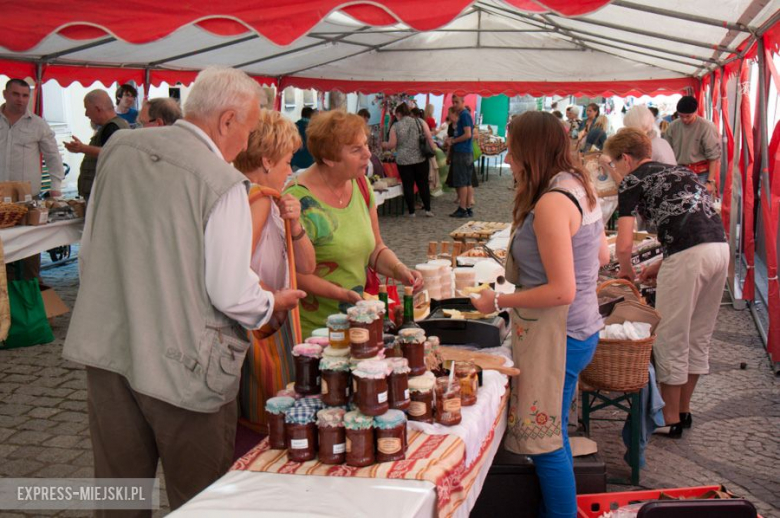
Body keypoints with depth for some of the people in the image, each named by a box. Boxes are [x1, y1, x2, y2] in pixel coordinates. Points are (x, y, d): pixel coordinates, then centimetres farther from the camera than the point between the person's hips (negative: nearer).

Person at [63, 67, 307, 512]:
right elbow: (231, 295, -17)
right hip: (183, 366, -6)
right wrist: (273, 303, 4)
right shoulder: (222, 182, -17)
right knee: (199, 498, 12)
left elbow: (89, 250, 12)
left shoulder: (119, 150, 3)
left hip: (107, 348, 6)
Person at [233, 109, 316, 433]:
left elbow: (306, 266, 13)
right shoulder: (257, 198, -17)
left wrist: (294, 225, -3)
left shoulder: (268, 199, 12)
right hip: (256, 334, -9)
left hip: (274, 330, 9)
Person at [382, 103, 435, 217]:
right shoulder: (420, 122, 4)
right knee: (423, 184, 10)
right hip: (421, 159, 2)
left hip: (404, 161, -2)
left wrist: (383, 145, 15)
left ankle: (411, 212, 8)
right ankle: (427, 209, 10)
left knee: (408, 185, 5)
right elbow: (429, 137, -2)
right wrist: (433, 150, 6)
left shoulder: (395, 126, -2)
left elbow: (392, 144, -4)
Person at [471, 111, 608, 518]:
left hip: (556, 335, -10)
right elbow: (601, 256, 17)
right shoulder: (579, 187, 6)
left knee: (546, 442, 4)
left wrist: (499, 301, -16)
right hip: (580, 328, 10)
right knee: (553, 434, 21)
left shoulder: (551, 203, -22)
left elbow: (562, 291, -24)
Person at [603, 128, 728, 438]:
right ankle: (683, 410, 32)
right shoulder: (681, 171, 26)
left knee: (670, 339, 6)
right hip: (720, 246, 8)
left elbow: (624, 245, -5)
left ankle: (671, 419, 16)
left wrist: (626, 272, 16)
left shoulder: (632, 181, 4)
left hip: (687, 255, -8)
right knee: (698, 337, 19)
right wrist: (660, 266, 25)